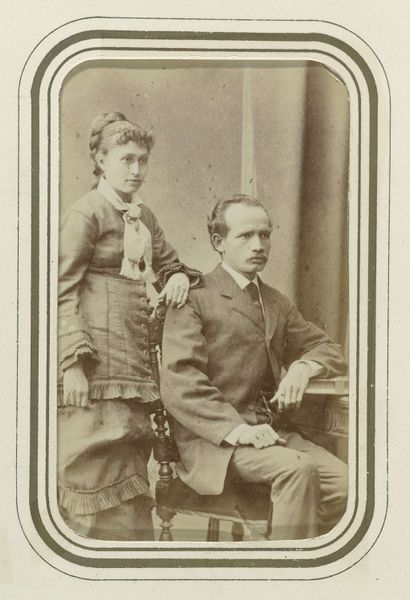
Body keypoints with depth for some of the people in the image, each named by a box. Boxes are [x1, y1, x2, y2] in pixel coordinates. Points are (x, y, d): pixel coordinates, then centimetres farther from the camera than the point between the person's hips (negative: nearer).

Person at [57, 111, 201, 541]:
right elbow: (62, 292, -10)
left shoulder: (143, 217, 17)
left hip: (134, 362, 7)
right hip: (96, 371, -7)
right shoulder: (85, 214, -5)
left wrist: (180, 276, 2)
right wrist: (72, 364, -18)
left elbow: (168, 266, 28)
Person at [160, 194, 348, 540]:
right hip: (213, 437, -6)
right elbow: (179, 382, -10)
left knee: (343, 480, -20)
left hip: (273, 431, 6)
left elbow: (330, 350, 25)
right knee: (299, 468, -32)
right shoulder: (195, 299, 0)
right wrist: (235, 429, -22)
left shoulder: (277, 304, 22)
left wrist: (304, 367, 0)